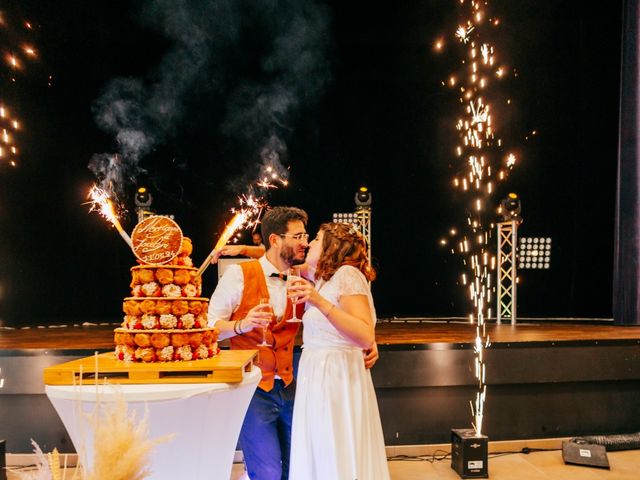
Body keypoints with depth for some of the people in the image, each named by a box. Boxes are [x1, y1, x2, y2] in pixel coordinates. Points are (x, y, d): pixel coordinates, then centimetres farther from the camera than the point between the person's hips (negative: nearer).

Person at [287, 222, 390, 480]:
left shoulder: (347, 274, -12)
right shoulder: (323, 277, 13)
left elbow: (366, 337, -23)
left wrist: (320, 302, -30)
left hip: (338, 378, -8)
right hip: (317, 376, 8)